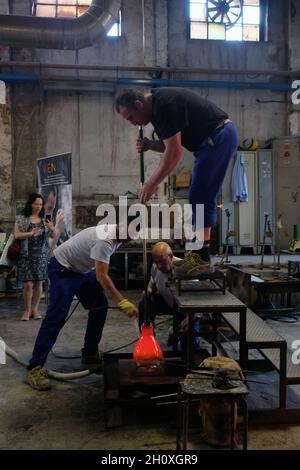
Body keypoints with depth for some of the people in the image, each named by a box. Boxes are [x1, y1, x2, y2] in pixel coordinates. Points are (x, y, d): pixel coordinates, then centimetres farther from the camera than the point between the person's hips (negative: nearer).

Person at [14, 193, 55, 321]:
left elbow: (53, 236, 6)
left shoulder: (45, 219, 8)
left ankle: (35, 309, 17)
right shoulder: (21, 219, 2)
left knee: (39, 283, 4)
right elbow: (16, 235, -5)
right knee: (28, 284, -5)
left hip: (41, 256, 2)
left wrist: (52, 229, -16)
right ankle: (27, 310, 11)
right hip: (26, 255, -2)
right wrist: (30, 233, -21)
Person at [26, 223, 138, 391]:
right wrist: (121, 301, -37)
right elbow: (101, 276, -34)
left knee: (100, 306, 7)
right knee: (57, 316, -16)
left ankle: (90, 353, 19)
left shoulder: (117, 235, -1)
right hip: (62, 269, -10)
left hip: (81, 269, 10)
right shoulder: (104, 240, -33)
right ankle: (35, 367, -12)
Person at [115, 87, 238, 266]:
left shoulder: (164, 105, -20)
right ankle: (201, 255, 14)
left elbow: (175, 153, -23)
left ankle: (202, 256, -8)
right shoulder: (156, 105, 12)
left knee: (200, 197, -12)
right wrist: (150, 145, -2)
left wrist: (152, 184, -17)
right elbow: (170, 145, 18)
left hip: (219, 136, -11)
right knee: (204, 197, 10)